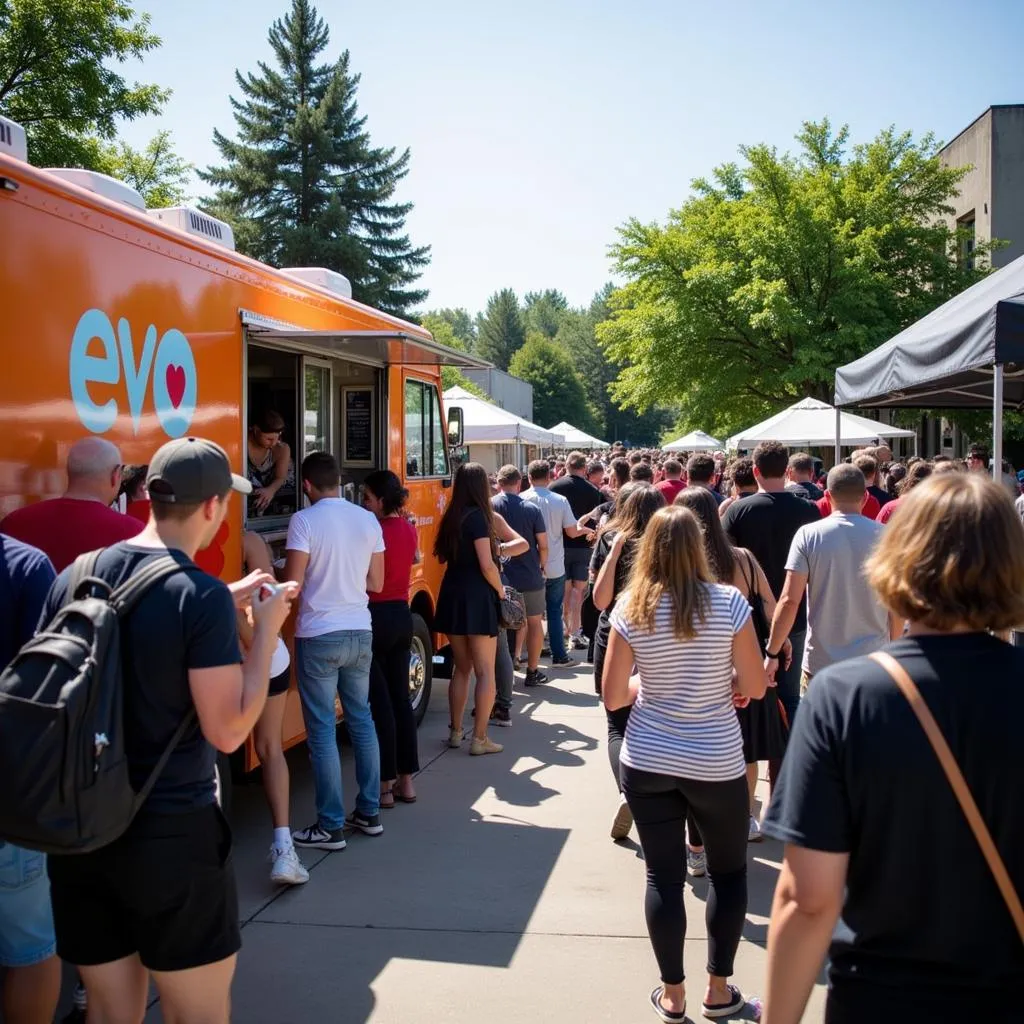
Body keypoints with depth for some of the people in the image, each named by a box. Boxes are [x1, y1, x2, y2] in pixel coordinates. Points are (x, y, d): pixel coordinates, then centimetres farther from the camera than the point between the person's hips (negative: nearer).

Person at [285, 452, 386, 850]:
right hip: (360, 633, 5)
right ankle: (370, 813, 23)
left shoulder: (304, 521, -12)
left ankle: (331, 827, 7)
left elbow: (292, 585, -14)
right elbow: (375, 584, 8)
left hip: (319, 636, -5)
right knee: (362, 720, 16)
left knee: (322, 731, 2)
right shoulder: (368, 520, 4)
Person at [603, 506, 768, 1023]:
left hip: (647, 762, 1)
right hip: (716, 763, -1)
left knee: (663, 876, 10)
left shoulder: (630, 609, -7)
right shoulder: (729, 602, -12)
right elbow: (755, 686, -7)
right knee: (728, 871, 18)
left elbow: (612, 697, -4)